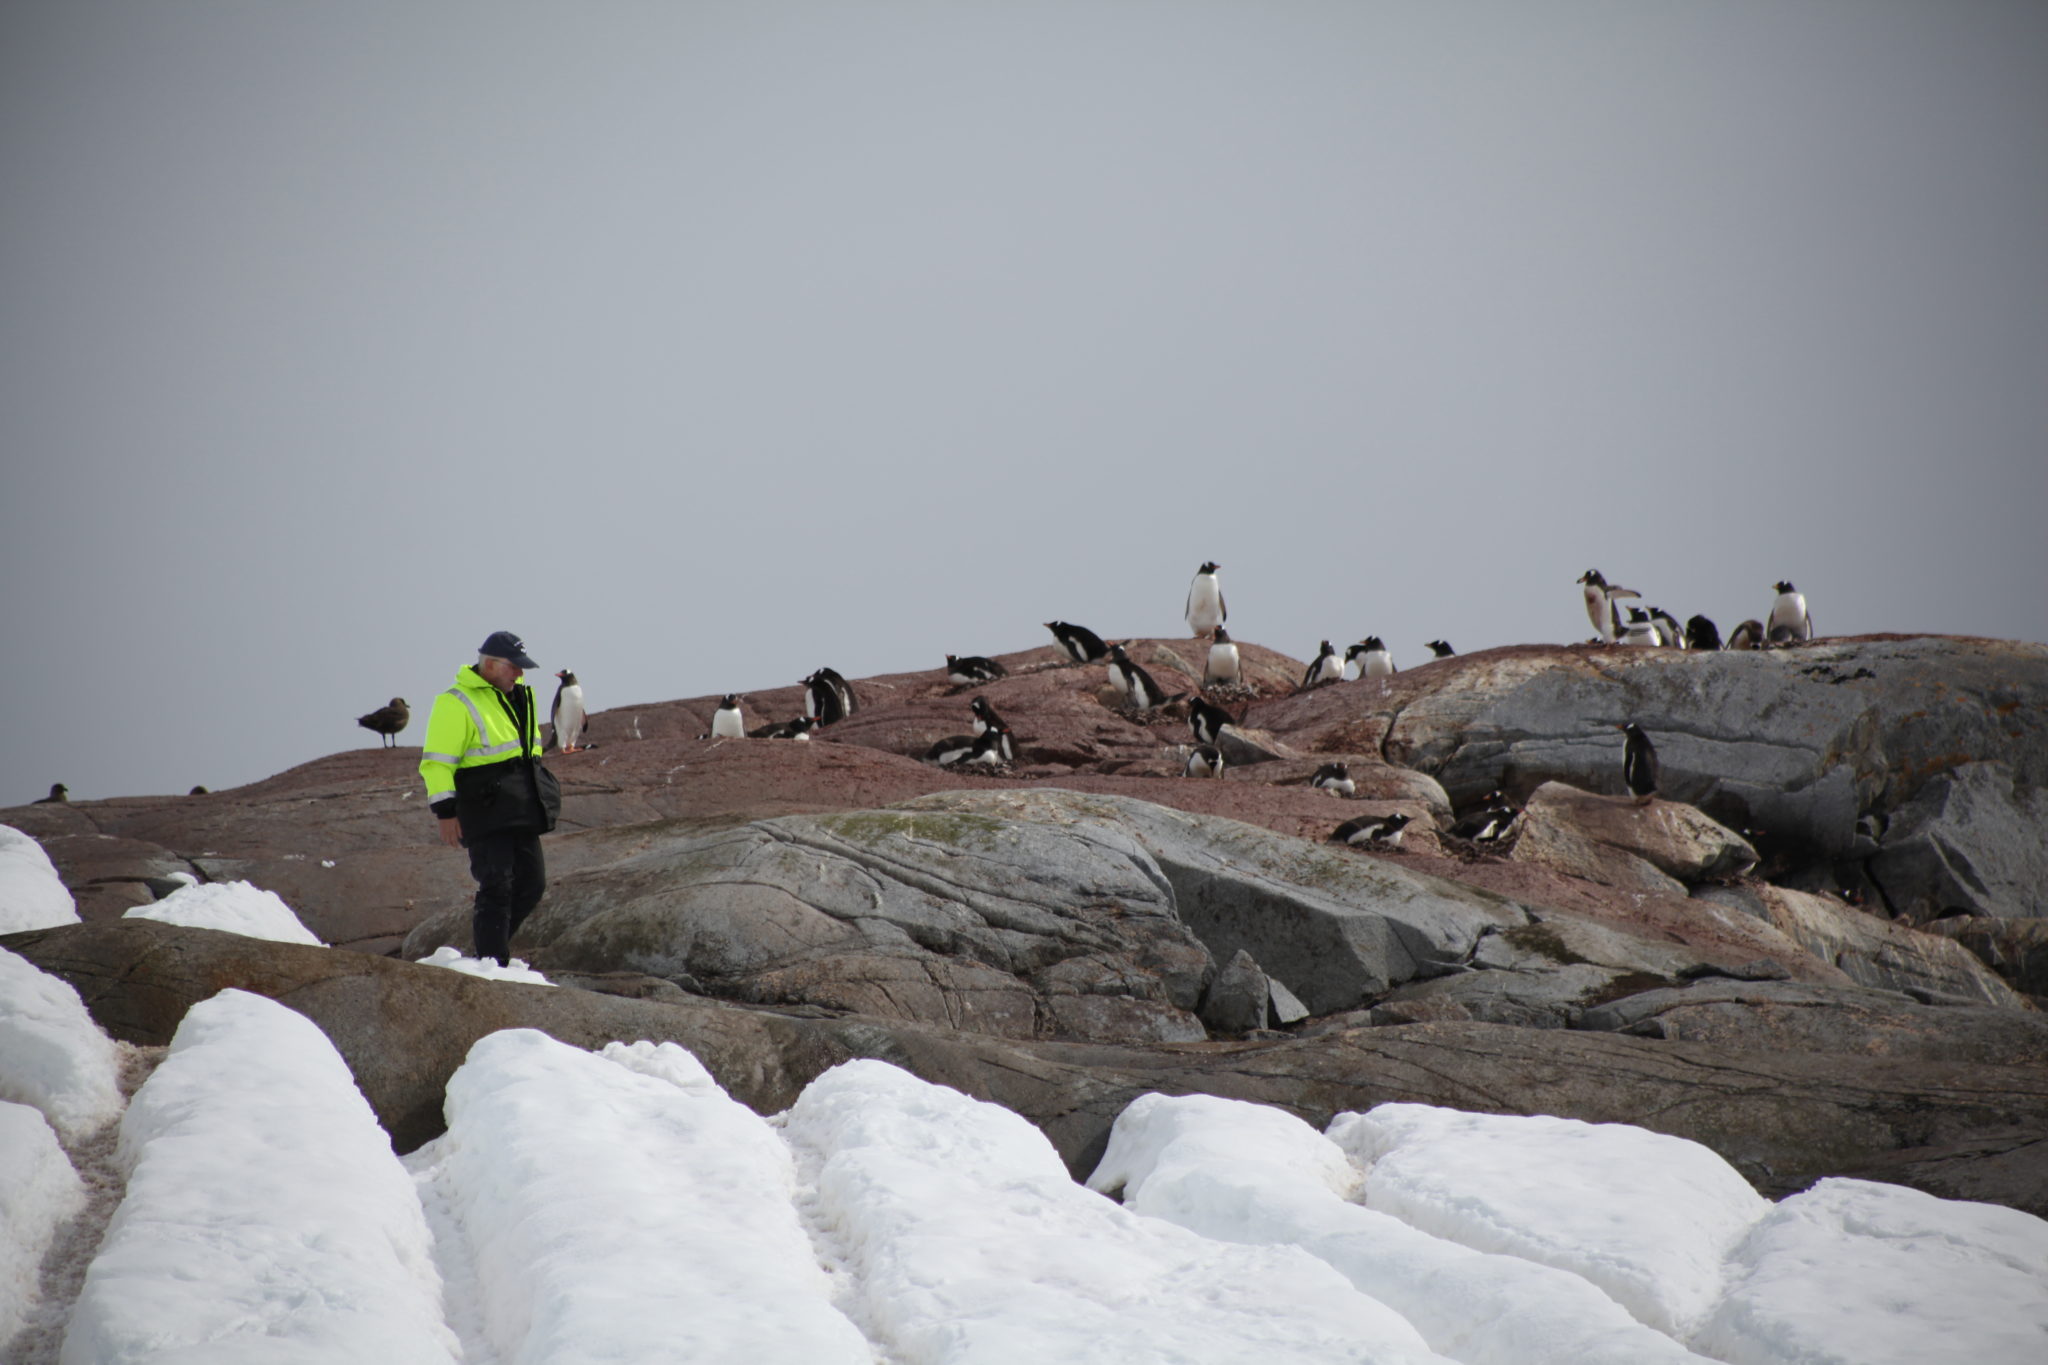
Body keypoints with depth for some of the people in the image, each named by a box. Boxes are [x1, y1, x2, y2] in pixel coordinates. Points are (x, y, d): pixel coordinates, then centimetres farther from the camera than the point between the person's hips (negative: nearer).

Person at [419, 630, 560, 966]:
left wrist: (541, 796, 27)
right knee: (497, 888, -9)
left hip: (522, 812, 8)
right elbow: (437, 762, -13)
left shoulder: (520, 695, 16)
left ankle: (489, 936, 24)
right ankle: (493, 963, -4)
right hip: (486, 813, -8)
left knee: (532, 883, 7)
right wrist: (445, 812, -17)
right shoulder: (457, 704, -11)